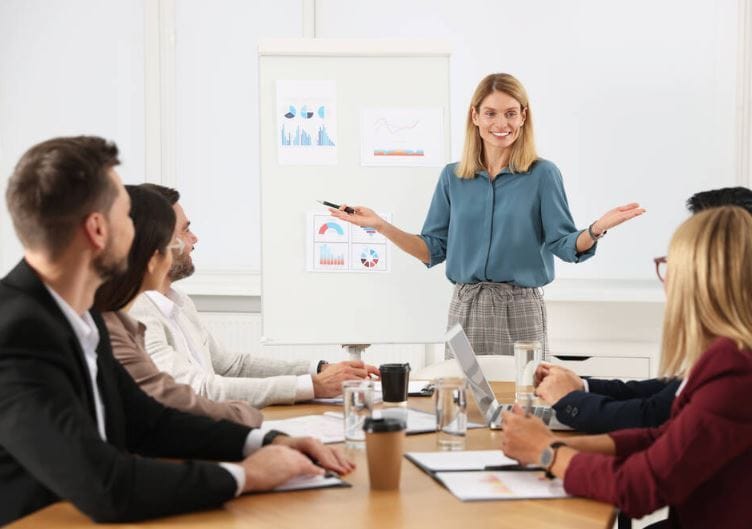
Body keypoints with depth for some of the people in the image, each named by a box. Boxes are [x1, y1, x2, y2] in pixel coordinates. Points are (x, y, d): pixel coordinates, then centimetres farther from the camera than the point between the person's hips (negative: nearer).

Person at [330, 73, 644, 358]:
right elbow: (434, 250, 8)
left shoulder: (542, 175, -2)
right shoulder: (452, 178, 7)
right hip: (465, 308, 2)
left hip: (520, 309, -2)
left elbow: (565, 246, -6)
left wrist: (597, 229, -26)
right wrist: (380, 225, -1)